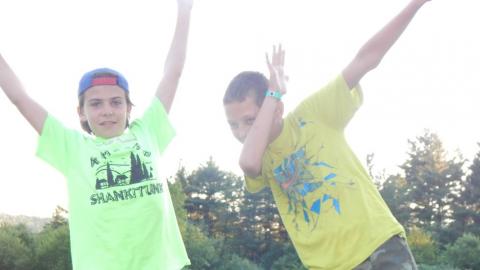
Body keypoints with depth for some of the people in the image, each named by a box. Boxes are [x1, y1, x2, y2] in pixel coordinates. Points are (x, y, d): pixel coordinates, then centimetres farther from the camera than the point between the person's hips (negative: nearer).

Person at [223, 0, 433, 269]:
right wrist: (273, 92, -16)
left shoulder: (313, 114, -3)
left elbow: (365, 59, -6)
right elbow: (248, 162, -24)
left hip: (379, 246, -2)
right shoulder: (260, 157, 2)